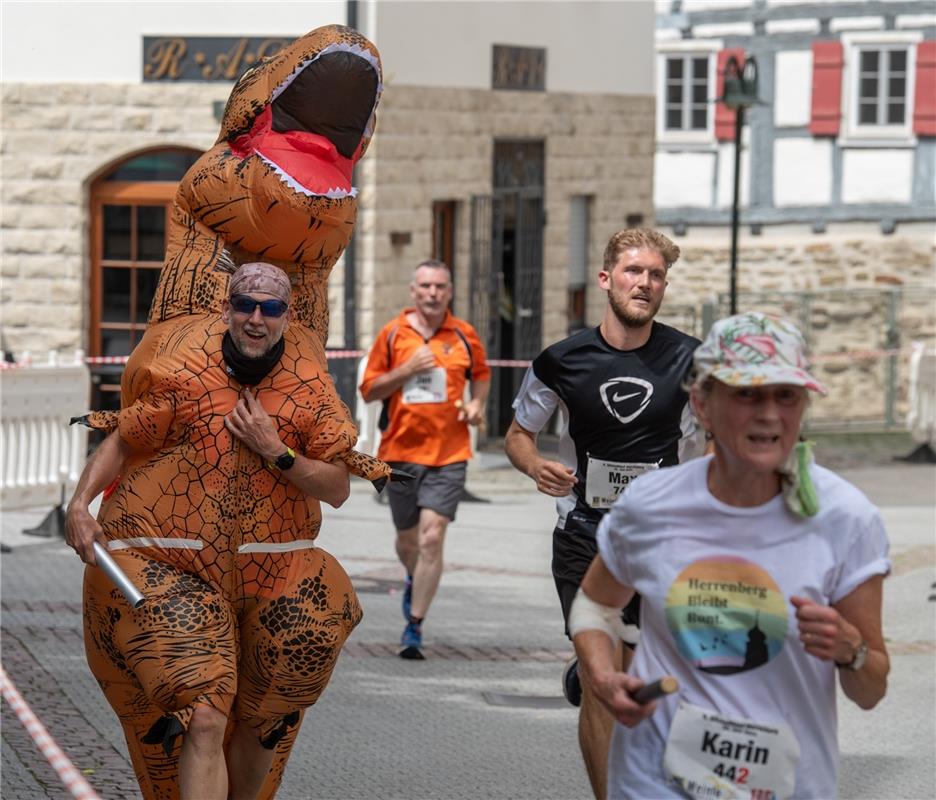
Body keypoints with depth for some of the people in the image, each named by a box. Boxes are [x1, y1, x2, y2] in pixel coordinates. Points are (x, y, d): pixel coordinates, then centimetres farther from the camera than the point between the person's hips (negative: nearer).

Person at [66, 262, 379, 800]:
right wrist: (80, 503, -12)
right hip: (174, 568, -3)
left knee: (260, 722, 15)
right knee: (205, 722, -17)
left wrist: (275, 451, -16)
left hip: (272, 570, 3)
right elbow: (122, 442, 3)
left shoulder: (311, 391, -1)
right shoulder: (185, 378, -6)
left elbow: (338, 489, -2)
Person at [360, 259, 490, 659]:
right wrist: (408, 370, -12)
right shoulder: (392, 334, 2)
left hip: (449, 453, -1)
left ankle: (414, 627, -10)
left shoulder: (464, 335, 3)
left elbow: (481, 374, 22)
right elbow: (369, 390, 2)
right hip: (401, 450, 1)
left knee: (432, 538, -15)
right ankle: (414, 580, 49)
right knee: (407, 539, 14)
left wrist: (477, 404, 2)